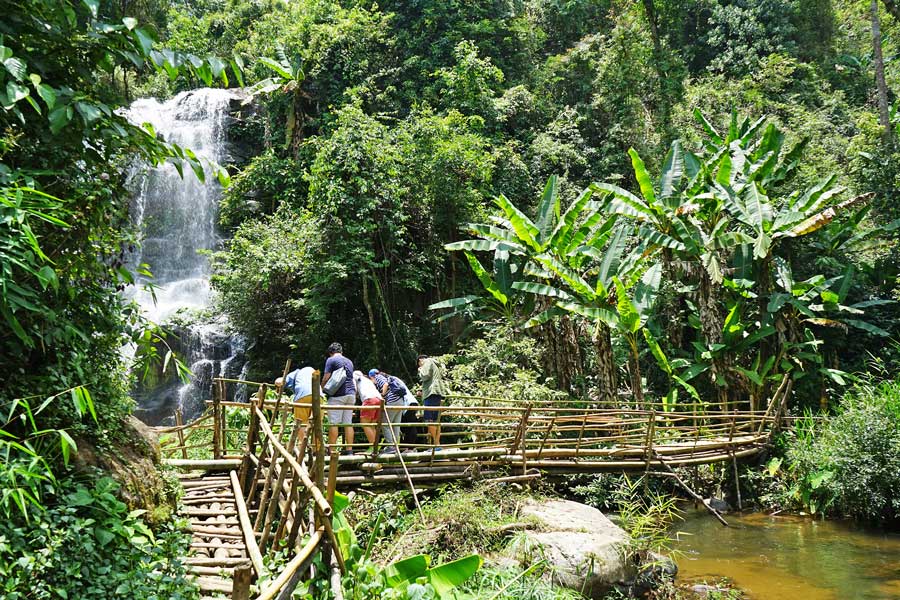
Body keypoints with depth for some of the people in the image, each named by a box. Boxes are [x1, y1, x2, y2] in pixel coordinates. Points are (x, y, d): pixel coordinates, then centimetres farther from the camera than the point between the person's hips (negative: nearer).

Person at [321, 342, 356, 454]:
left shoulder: (331, 360, 0)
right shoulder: (349, 362, 19)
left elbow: (326, 378, -4)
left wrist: (322, 389, 12)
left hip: (337, 395, -6)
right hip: (351, 394, 6)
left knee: (334, 423, -5)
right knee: (348, 423, 5)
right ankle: (349, 449, 3)